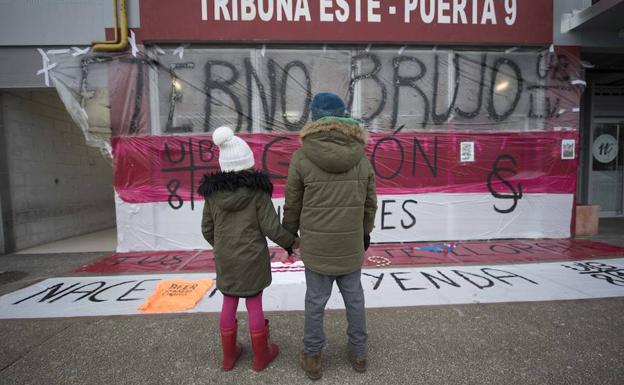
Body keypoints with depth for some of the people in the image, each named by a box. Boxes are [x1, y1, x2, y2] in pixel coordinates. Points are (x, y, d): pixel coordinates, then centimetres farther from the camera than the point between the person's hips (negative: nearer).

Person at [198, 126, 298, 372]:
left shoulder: (213, 191, -5)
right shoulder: (258, 190, -16)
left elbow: (207, 229, 3)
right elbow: (271, 228, -15)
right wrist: (290, 242, 3)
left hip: (225, 259, 3)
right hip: (252, 258, -3)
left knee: (229, 305, 17)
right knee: (254, 305, 10)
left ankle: (229, 355, 34)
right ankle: (260, 357, 28)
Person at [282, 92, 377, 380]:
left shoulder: (302, 156, -12)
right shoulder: (361, 156, -3)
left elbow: (292, 204, -4)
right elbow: (369, 202, 5)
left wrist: (288, 234, 12)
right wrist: (366, 231, 20)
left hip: (316, 244, -2)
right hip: (351, 243, 3)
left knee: (316, 301, 12)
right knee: (354, 298, 18)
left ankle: (312, 358, 31)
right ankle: (358, 354, 37)